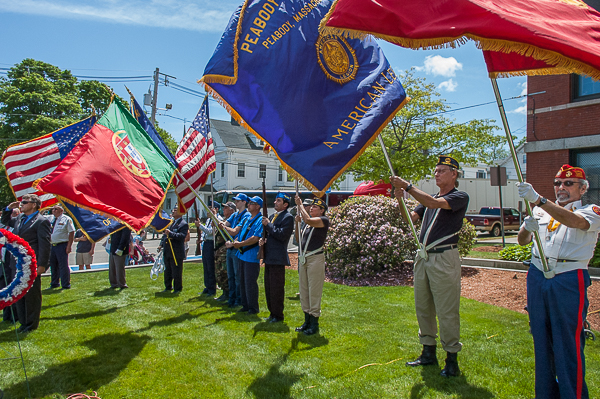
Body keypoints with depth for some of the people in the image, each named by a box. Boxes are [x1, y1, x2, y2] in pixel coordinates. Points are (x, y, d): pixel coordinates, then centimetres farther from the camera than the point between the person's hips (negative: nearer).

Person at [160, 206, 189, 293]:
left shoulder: (184, 224, -10)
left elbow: (182, 236, -24)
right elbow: (165, 234, 24)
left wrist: (170, 233, -29)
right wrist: (162, 244, 12)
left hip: (176, 253, -8)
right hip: (167, 252, 8)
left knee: (176, 272, 1)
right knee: (167, 271, 18)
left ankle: (178, 288, 14)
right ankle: (168, 287, 31)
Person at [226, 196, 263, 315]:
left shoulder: (260, 220, -13)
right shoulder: (247, 219, 15)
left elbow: (255, 238, -22)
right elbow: (240, 234, 18)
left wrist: (240, 244, -18)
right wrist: (234, 242, 0)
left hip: (252, 256, -9)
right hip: (242, 255, 9)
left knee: (250, 283, -3)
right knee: (242, 282, 15)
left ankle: (253, 308, 10)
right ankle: (245, 305, 27)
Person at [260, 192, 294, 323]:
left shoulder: (288, 217, -10)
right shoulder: (272, 216, 16)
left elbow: (282, 235, -20)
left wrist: (268, 225, -15)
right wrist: (263, 239, -1)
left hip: (278, 258, -9)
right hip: (269, 257, 9)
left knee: (277, 288, -2)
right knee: (268, 287, 15)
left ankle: (278, 315, 11)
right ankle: (272, 313, 28)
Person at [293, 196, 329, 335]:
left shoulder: (323, 220, -7)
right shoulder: (307, 223, 17)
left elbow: (308, 220, -25)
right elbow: (298, 240, 16)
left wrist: (300, 205, -13)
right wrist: (297, 223, 5)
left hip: (315, 258, -8)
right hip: (303, 258, 8)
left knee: (314, 291, -4)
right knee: (304, 291, 13)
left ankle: (314, 324, 6)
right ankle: (307, 321, 24)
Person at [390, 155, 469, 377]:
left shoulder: (460, 197, -3)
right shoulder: (428, 199, 19)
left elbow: (433, 203, -21)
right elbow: (410, 218, 11)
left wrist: (407, 186, -19)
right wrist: (400, 199, -4)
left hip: (444, 258, -7)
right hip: (423, 257, 7)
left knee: (447, 311, -3)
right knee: (423, 308, 12)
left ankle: (452, 359, 8)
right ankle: (428, 353, 24)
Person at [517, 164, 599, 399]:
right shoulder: (542, 211, 16)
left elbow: (575, 221, -23)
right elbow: (522, 241, 9)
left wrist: (538, 199, -35)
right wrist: (526, 227, -15)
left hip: (569, 280, -4)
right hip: (537, 277, 5)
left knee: (569, 342, -2)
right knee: (541, 339, 12)